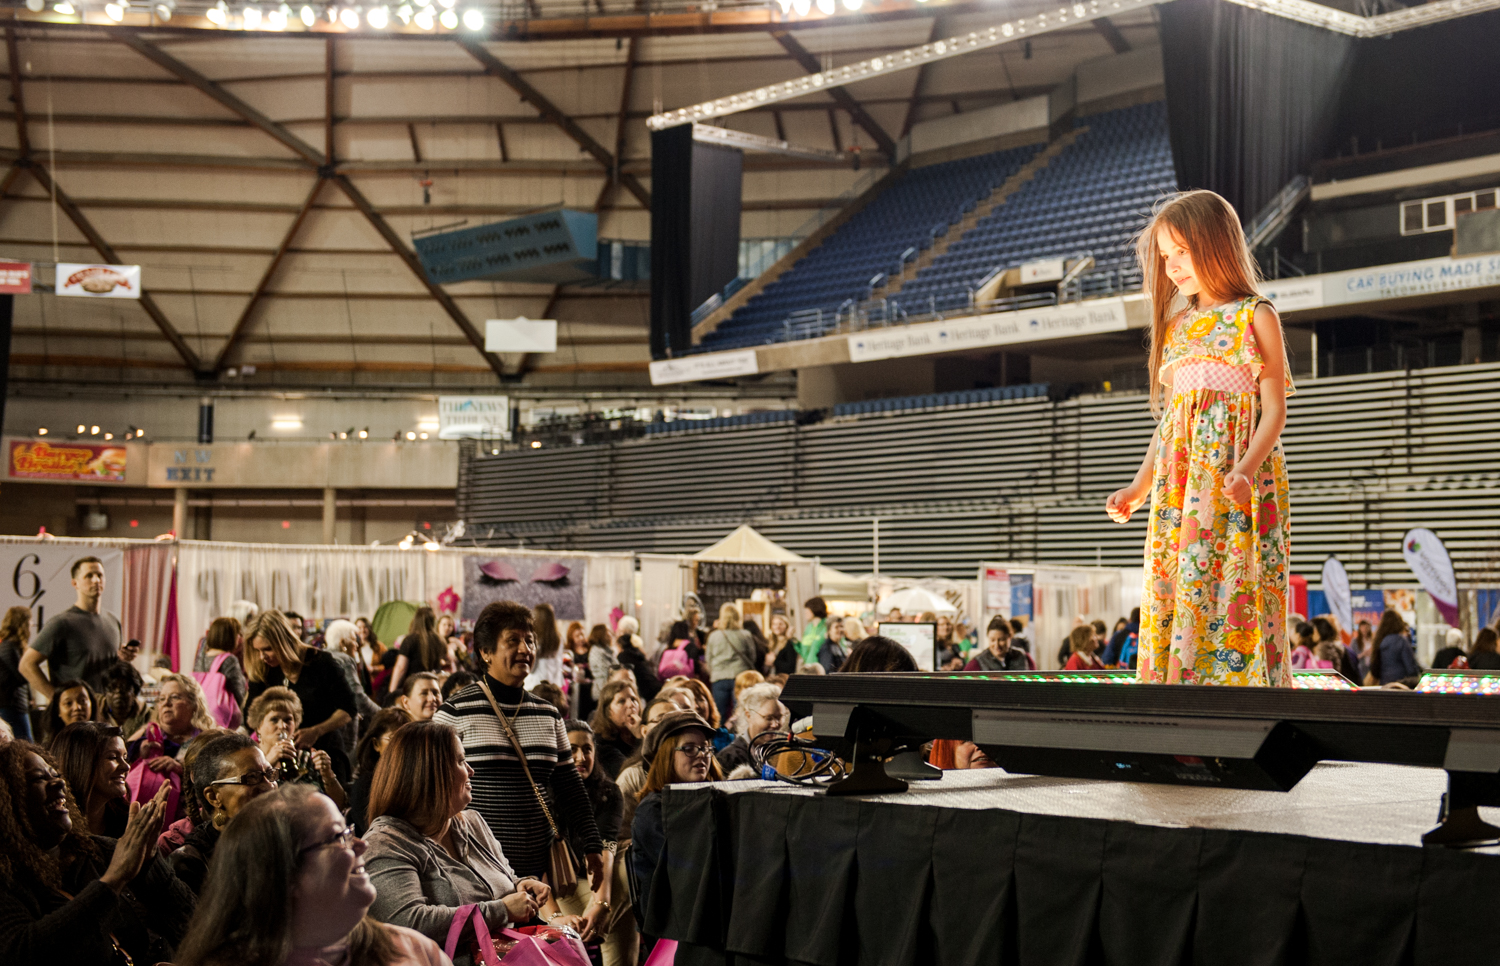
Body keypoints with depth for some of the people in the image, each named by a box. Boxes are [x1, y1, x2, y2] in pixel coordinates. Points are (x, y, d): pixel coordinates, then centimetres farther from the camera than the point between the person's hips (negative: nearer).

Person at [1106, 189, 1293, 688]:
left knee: (1232, 585, -12)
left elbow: (1274, 408, -6)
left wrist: (1246, 469, -22)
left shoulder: (1256, 316, 2)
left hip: (1235, 471, -6)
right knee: (1172, 590, -1)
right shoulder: (1176, 327, 19)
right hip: (1179, 475, 6)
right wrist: (1139, 487, 12)